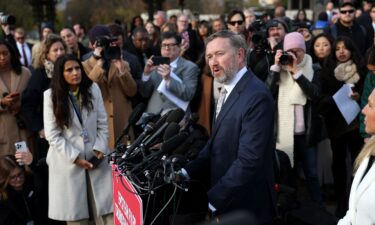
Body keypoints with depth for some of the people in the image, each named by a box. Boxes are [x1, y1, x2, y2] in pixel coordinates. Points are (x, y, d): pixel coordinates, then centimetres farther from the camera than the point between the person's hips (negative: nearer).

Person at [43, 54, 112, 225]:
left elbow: (102, 124, 5)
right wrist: (75, 157, -11)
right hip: (67, 160, -2)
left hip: (95, 156, 2)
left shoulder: (93, 89, 2)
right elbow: (52, 135, -7)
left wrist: (99, 150, -7)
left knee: (106, 210, 0)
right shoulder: (51, 95, -5)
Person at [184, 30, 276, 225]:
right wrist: (187, 172, -3)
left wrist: (212, 200, -24)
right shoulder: (228, 90, 9)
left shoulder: (256, 96, -22)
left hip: (246, 206, -8)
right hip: (224, 202, 8)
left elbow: (249, 160, -27)